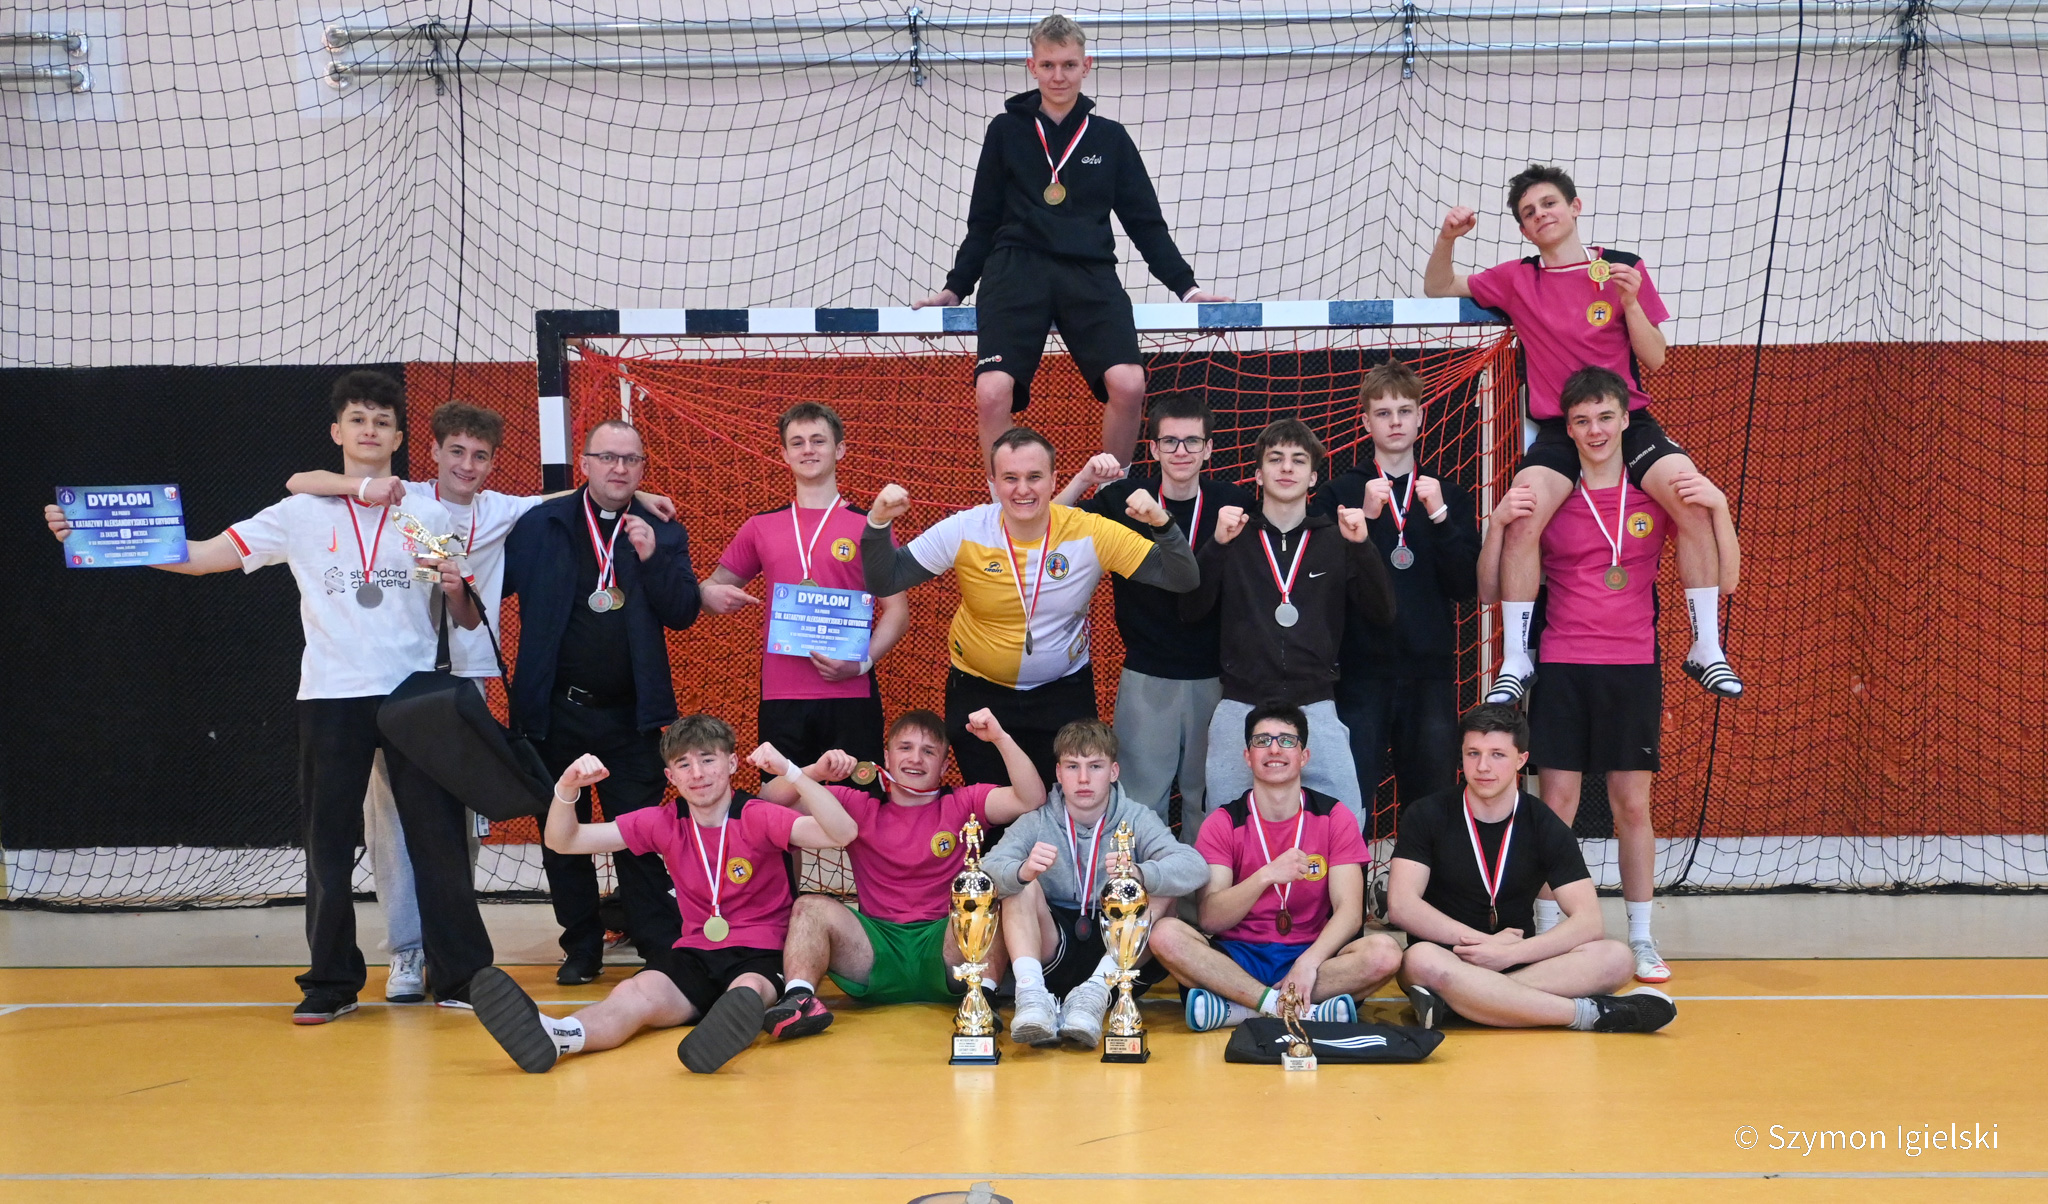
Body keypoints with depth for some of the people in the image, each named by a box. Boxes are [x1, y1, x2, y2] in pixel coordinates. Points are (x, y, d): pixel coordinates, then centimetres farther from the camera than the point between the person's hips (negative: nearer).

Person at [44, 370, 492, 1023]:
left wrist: (457, 590, -12)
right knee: (328, 841, 2)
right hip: (331, 697, 0)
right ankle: (332, 982, 14)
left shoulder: (430, 513, 7)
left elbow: (465, 621, 12)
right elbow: (201, 555, -2)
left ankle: (459, 975, 8)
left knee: (437, 834, -2)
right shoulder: (301, 514, 5)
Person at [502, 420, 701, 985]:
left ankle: (662, 949, 5)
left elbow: (684, 614, -4)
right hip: (555, 711, 1)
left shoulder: (663, 535, 6)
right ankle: (581, 949, 19)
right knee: (562, 838, 8)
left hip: (629, 715, 0)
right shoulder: (539, 525, 2)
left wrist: (652, 557, -16)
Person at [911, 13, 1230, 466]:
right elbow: (983, 221, 19)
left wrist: (1186, 287, 11)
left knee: (1128, 385, -25)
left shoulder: (1110, 138, 15)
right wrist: (955, 289, 15)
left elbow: (1145, 223, 18)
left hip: (1089, 274, 0)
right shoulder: (1006, 131, 13)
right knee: (992, 392, -24)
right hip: (1016, 271, 0)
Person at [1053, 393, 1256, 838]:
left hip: (1215, 677, 0)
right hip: (1146, 677, 0)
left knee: (1208, 800, 10)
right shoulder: (1124, 499, -1)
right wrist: (1083, 480, -15)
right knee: (1141, 801, 4)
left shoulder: (1235, 503, -1)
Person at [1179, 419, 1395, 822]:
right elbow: (1191, 610, -2)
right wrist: (1216, 545, -16)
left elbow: (1382, 614, 2)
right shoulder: (1235, 538, 8)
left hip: (1315, 707, 0)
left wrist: (1362, 546, -12)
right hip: (1241, 706, 0)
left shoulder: (1336, 540, 10)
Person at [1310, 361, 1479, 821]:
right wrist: (1363, 519, -14)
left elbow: (1467, 586, 2)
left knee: (1432, 798, 2)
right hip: (1360, 668, -2)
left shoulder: (1449, 494, 12)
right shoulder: (1340, 493, 6)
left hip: (1430, 671, 2)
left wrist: (1440, 517, -10)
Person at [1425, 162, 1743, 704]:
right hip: (1556, 429, 0)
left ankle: (1706, 649, -15)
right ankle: (1515, 661, -18)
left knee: (1694, 499, -26)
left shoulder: (1623, 268, 8)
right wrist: (1447, 239, 1)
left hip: (1628, 418, 0)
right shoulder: (1517, 279, 11)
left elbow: (1654, 359, 6)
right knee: (1522, 514, -29)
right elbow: (1438, 289, 19)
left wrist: (1630, 300, -10)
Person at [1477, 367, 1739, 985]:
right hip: (1562, 667, 0)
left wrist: (1718, 506, -11)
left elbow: (1726, 580, 2)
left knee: (1633, 805, 4)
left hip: (1634, 667, 1)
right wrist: (1499, 524, -11)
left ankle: (1642, 941, 13)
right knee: (1557, 803, -2)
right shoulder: (1547, 497, 4)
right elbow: (1490, 589, 4)